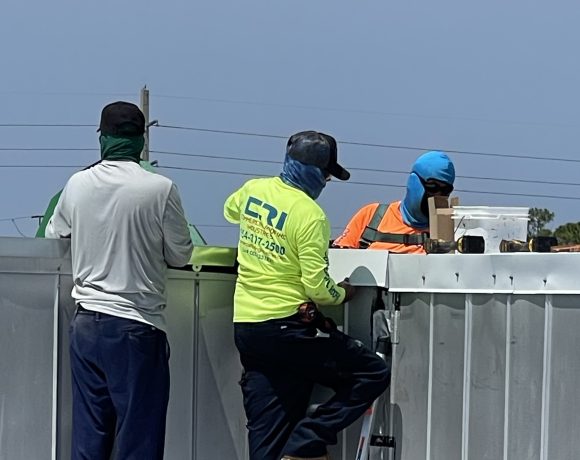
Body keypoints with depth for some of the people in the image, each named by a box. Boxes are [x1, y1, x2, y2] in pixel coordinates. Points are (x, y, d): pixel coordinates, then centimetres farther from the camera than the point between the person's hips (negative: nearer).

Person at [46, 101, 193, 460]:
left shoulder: (77, 185, 1)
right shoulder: (160, 189, -12)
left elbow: (54, 236, 18)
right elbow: (180, 256, -1)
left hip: (86, 324, 4)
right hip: (136, 327, -4)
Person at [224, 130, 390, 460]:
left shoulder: (253, 190, 6)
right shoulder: (310, 215, -14)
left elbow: (230, 211, 32)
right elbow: (317, 287, -16)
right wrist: (343, 294, 5)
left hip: (246, 327, 8)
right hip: (288, 327, -8)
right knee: (373, 373, 1)